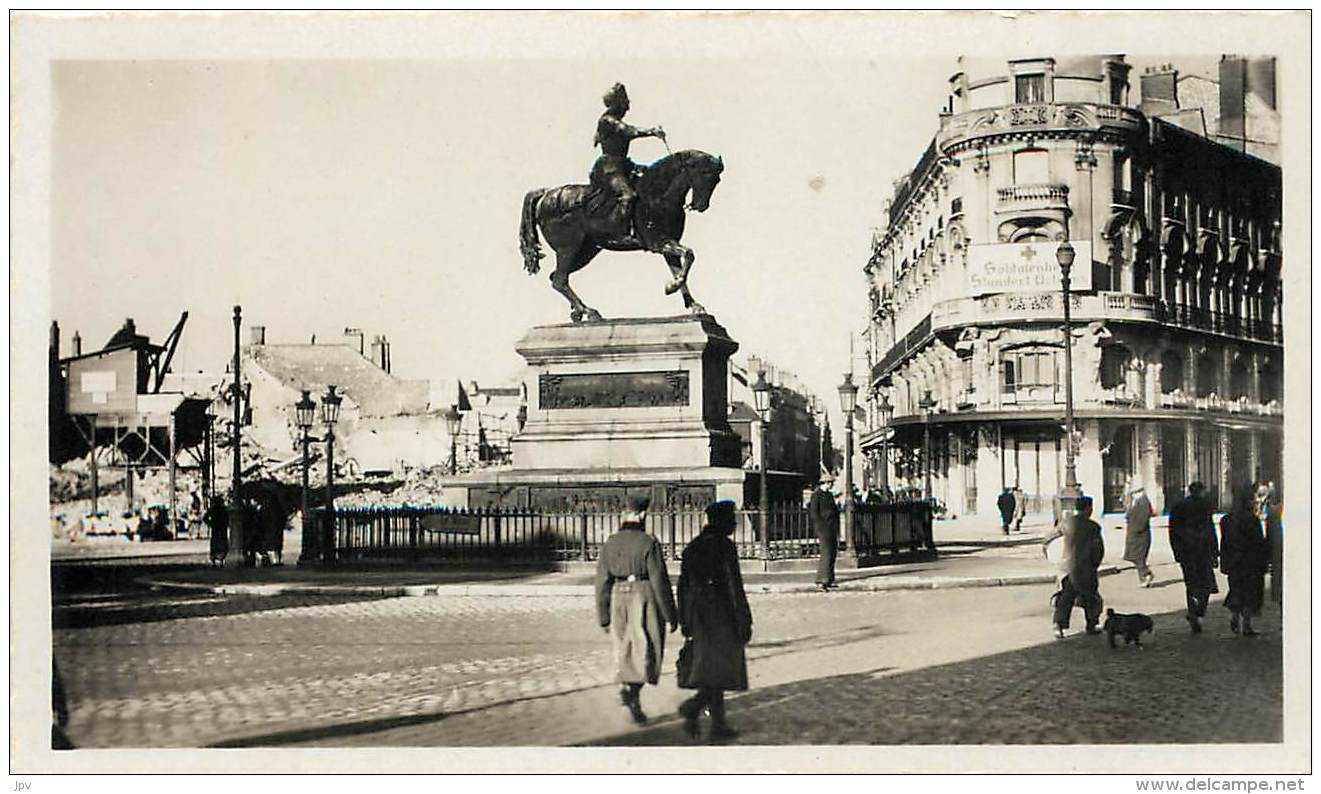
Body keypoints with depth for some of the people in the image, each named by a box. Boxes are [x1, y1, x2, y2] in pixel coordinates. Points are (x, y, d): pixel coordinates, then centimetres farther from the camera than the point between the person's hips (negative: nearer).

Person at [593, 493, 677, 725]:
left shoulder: (609, 544, 4)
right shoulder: (649, 543, -10)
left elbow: (602, 582, 5)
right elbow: (660, 581, -10)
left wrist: (604, 618, 11)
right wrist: (671, 615, -4)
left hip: (618, 600, 5)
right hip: (645, 600, -5)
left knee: (626, 652, 14)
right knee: (646, 651, 2)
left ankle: (635, 705, 12)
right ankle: (631, 689, -19)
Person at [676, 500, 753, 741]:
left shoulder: (693, 547, 9)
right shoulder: (724, 546, -13)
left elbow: (683, 585, 12)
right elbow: (734, 586, -15)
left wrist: (685, 621, 18)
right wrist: (744, 622, -11)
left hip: (698, 615, 7)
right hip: (721, 614, -7)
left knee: (713, 666, 13)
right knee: (721, 667, 2)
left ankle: (718, 724, 15)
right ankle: (692, 707, -13)